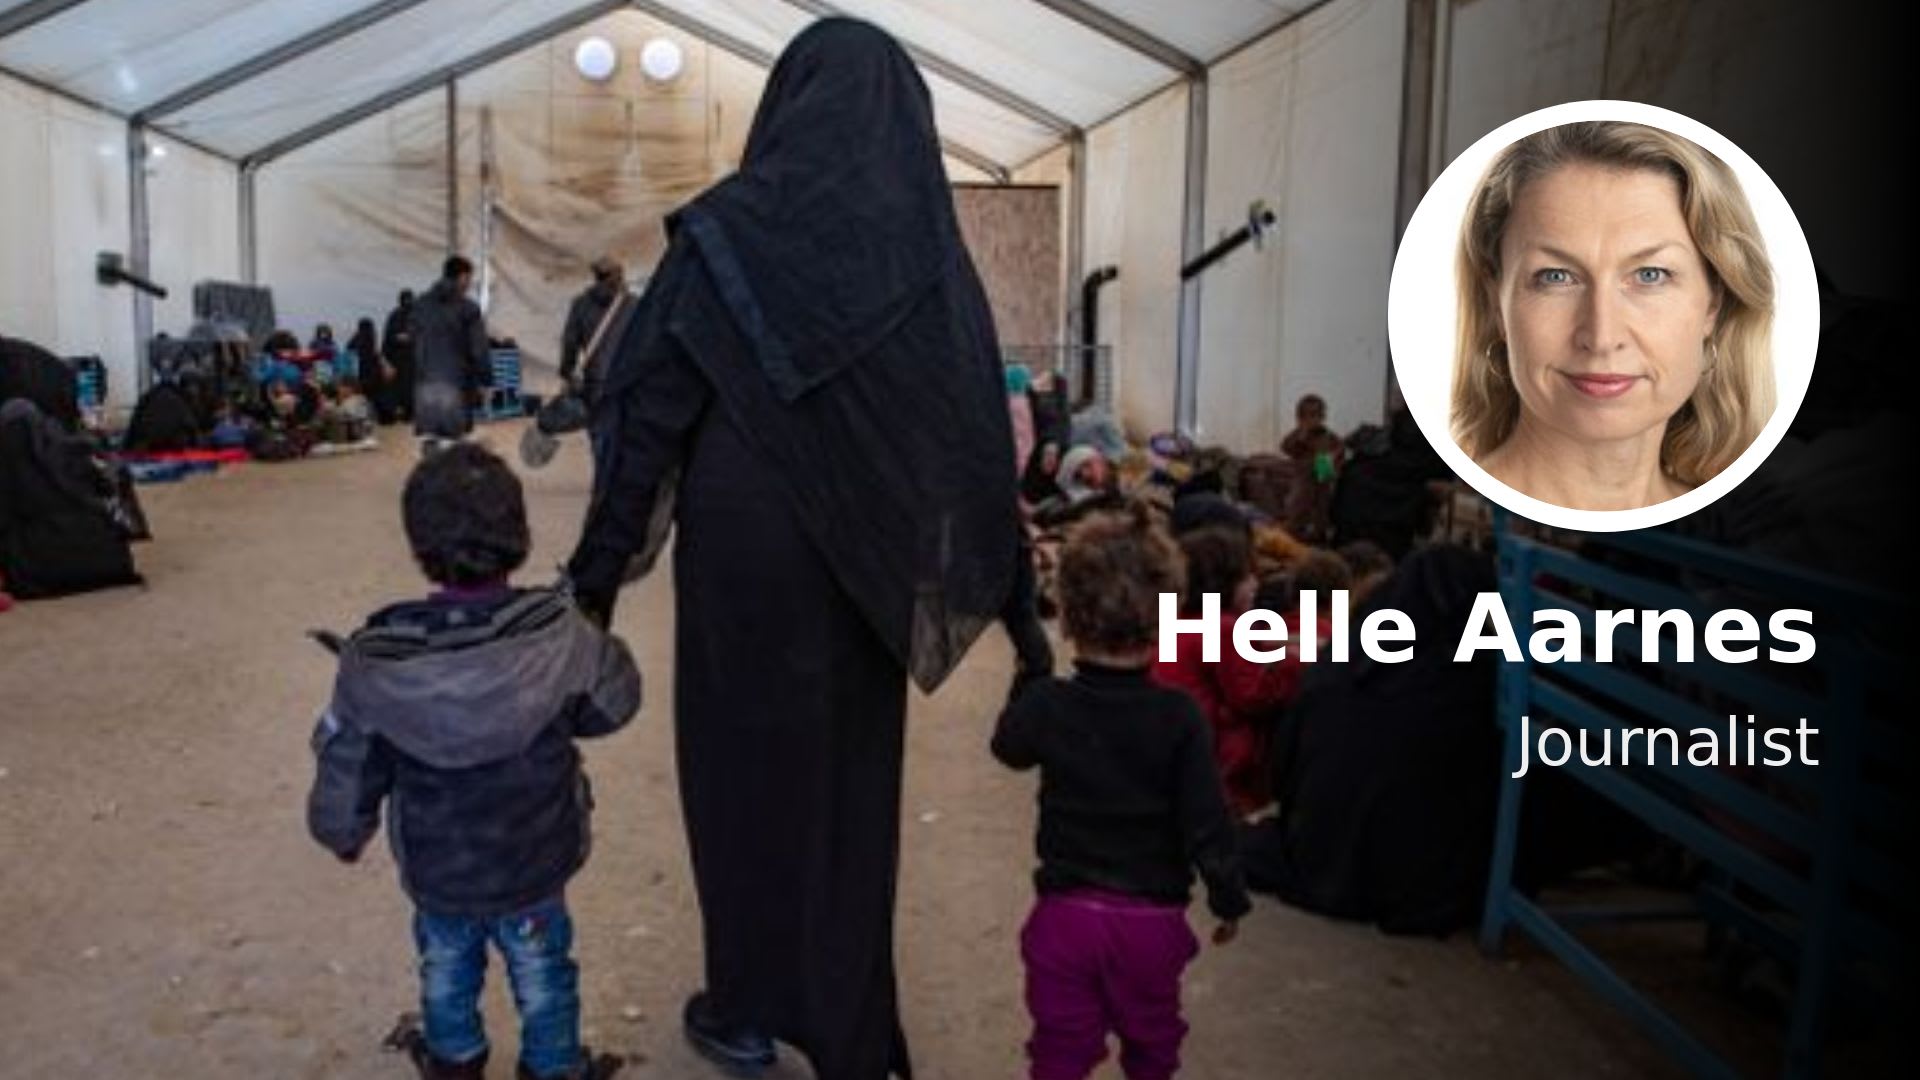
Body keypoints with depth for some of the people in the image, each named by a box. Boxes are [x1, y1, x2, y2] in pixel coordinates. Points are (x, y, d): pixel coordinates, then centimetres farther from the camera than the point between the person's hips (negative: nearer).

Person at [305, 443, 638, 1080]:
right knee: (540, 967, 22)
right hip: (535, 865, -1)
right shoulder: (558, 634, -25)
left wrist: (342, 833, 11)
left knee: (446, 963, 28)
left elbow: (346, 766, -9)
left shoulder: (375, 659, -21)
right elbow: (615, 700, -7)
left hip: (434, 869, 1)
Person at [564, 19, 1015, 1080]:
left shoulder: (729, 230, -11)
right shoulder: (934, 250, -1)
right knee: (849, 777, 16)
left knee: (745, 764, 14)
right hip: (866, 574, 3)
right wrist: (984, 593, 10)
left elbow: (649, 410, -11)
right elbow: (981, 441, 1)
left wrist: (598, 572, -4)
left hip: (746, 562, -3)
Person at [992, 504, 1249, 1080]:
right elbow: (1206, 822, -13)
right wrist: (1229, 900, 1)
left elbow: (1009, 747, 11)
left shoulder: (1046, 705, -12)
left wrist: (1029, 677, 20)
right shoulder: (1180, 717, -15)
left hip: (1065, 913, 0)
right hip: (1152, 918, 0)